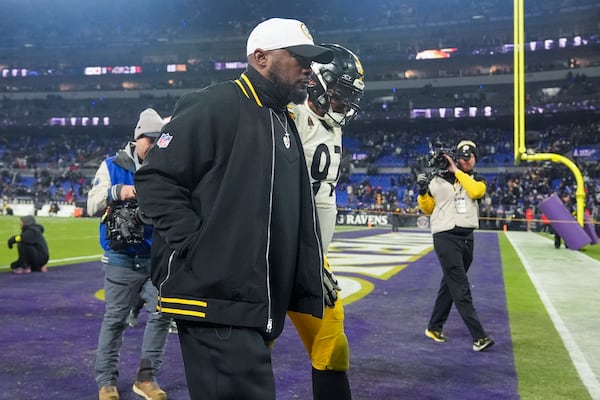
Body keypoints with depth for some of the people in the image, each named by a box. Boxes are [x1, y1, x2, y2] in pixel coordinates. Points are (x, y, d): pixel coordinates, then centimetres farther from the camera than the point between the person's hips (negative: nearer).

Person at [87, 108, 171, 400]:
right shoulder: (112, 166, 2)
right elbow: (92, 206, -3)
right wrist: (117, 192, -19)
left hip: (156, 258, 2)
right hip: (122, 260, -2)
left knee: (161, 314, 0)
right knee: (115, 319, 5)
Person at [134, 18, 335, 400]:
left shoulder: (285, 123, 19)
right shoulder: (214, 107, -10)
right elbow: (156, 179, -13)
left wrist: (312, 275, 16)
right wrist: (197, 249, -17)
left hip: (259, 303, 9)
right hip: (215, 298, -9)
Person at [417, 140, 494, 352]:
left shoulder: (477, 180, 10)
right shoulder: (440, 179, 2)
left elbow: (476, 191, -14)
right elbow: (428, 208, 9)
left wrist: (457, 172, -12)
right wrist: (423, 192, -9)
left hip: (467, 238, 5)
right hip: (445, 237, -5)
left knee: (449, 284, 13)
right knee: (461, 288, -10)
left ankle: (434, 328, 27)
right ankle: (478, 336, -13)